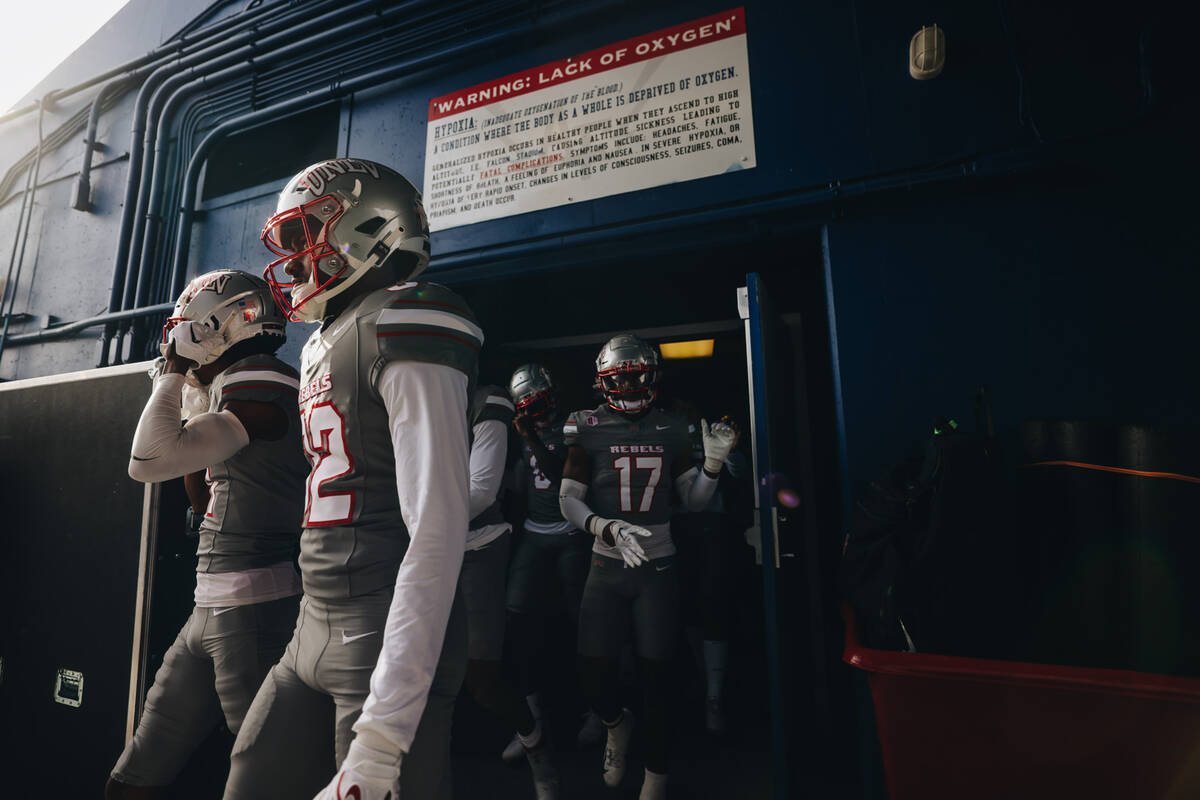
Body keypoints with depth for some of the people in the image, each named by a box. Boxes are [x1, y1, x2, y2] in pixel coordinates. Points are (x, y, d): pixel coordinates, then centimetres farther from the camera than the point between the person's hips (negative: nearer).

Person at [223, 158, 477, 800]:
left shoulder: (401, 329, -15)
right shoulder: (323, 346, 16)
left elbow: (437, 533, -23)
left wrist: (382, 733, -23)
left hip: (390, 645, -9)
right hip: (314, 630, 9)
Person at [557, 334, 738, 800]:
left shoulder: (671, 431, 3)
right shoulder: (589, 430, -4)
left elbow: (692, 500, 8)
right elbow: (569, 499, -6)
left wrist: (713, 463, -10)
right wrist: (607, 528, -24)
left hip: (658, 568, 1)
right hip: (607, 567, -1)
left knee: (656, 672, 7)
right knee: (593, 669, -1)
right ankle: (616, 724, 37)